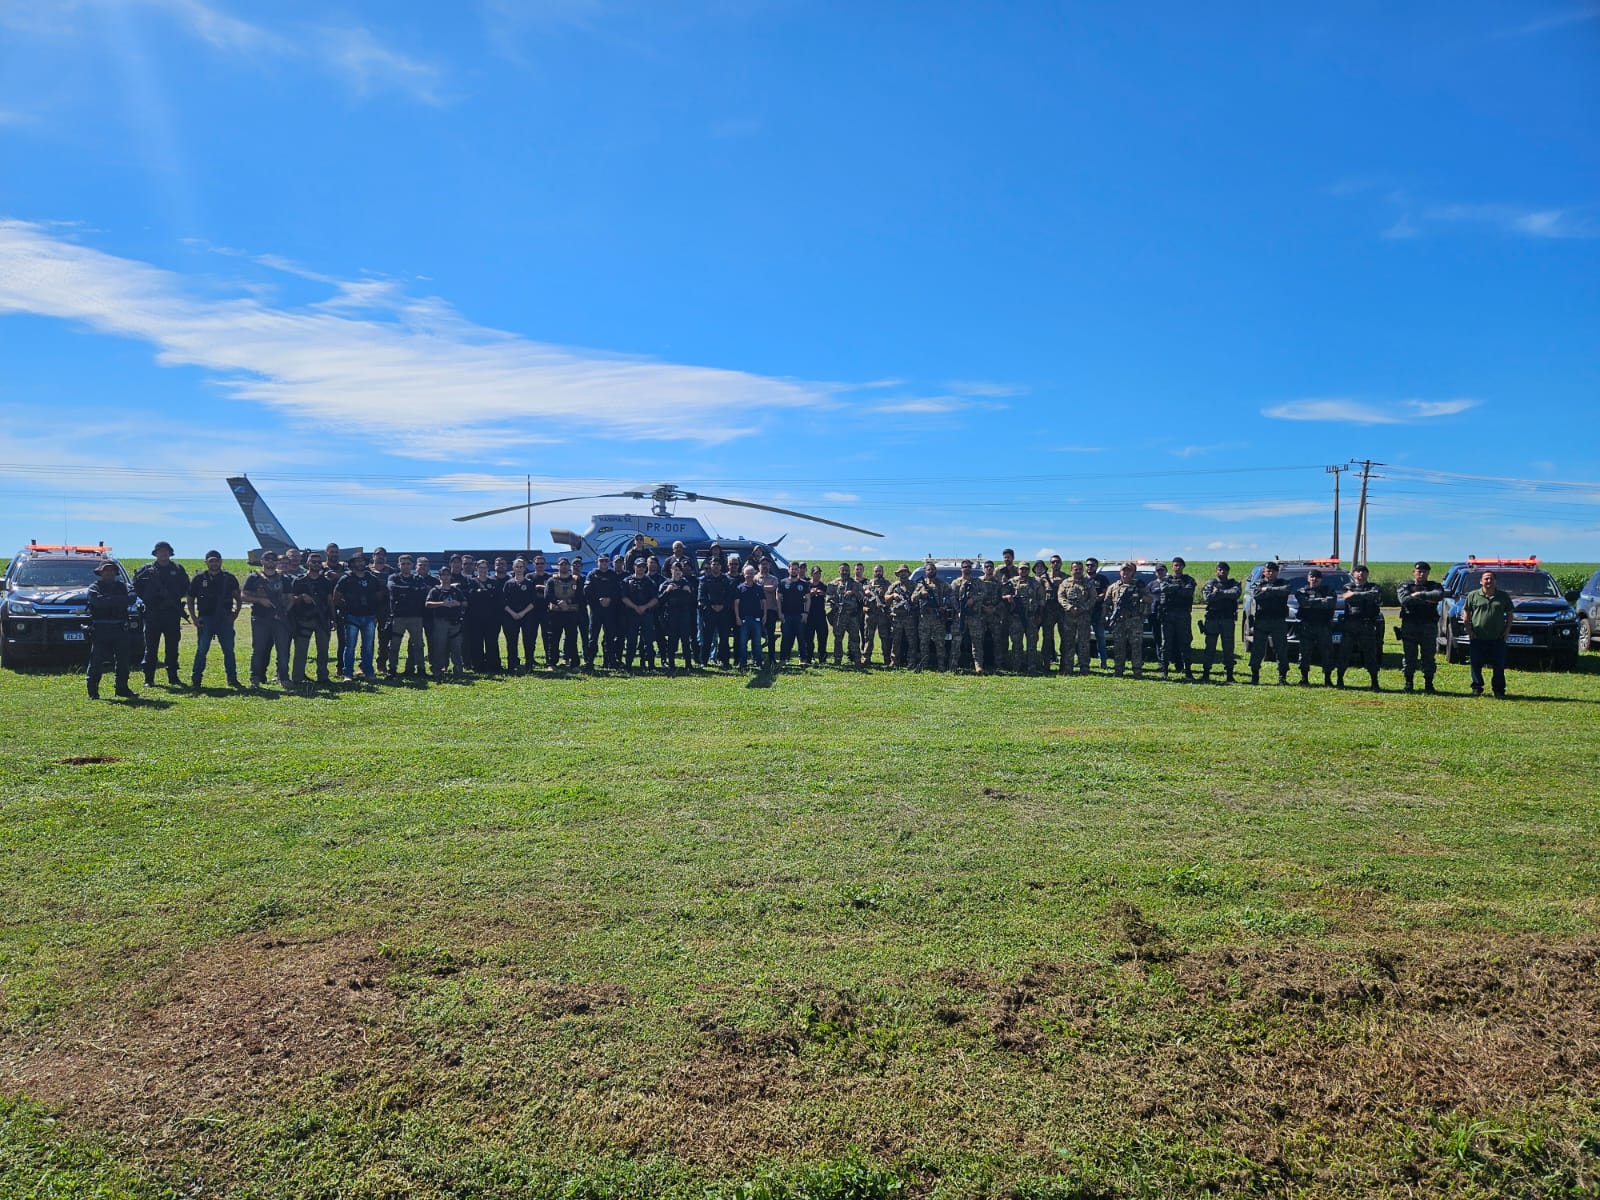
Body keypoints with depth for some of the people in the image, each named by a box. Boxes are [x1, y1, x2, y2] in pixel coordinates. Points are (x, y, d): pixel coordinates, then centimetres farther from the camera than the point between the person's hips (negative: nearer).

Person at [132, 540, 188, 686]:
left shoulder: (178, 569, 11)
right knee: (151, 648, -1)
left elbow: (186, 587, 15)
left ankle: (173, 677, 13)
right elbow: (136, 586, 8)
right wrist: (146, 599, -3)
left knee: (172, 647, 6)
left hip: (172, 614, 2)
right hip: (152, 614, -2)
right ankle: (149, 679, 2)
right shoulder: (147, 569, 6)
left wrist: (176, 596, -1)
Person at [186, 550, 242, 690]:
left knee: (229, 650, 4)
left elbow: (238, 597, 12)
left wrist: (236, 613, 0)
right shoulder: (199, 578, 4)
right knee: (201, 650, -2)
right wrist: (194, 617, 0)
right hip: (205, 619, -1)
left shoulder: (229, 578, 6)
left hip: (225, 619, 1)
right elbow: (190, 599, 9)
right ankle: (196, 680, 4)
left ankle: (232, 679, 12)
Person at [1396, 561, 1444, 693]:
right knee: (1409, 656, 0)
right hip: (1409, 625, -1)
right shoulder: (1405, 586, 9)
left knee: (1428, 656, 2)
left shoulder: (1434, 586, 12)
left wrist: (1420, 595, -12)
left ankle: (1428, 684, 7)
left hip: (1429, 626, 1)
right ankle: (1409, 683, 5)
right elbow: (1405, 600, -12)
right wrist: (1427, 600, -9)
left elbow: (1439, 596, -13)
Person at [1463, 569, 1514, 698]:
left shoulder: (1503, 596, 6)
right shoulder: (1473, 595, 2)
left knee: (1499, 666, 4)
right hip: (1477, 638, -1)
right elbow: (1466, 613, 6)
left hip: (1498, 639, 1)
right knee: (1476, 665, 2)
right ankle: (1477, 688, 13)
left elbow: (1510, 615, 12)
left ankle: (1499, 690, 12)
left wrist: (1506, 631, 3)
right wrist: (1469, 631, -1)